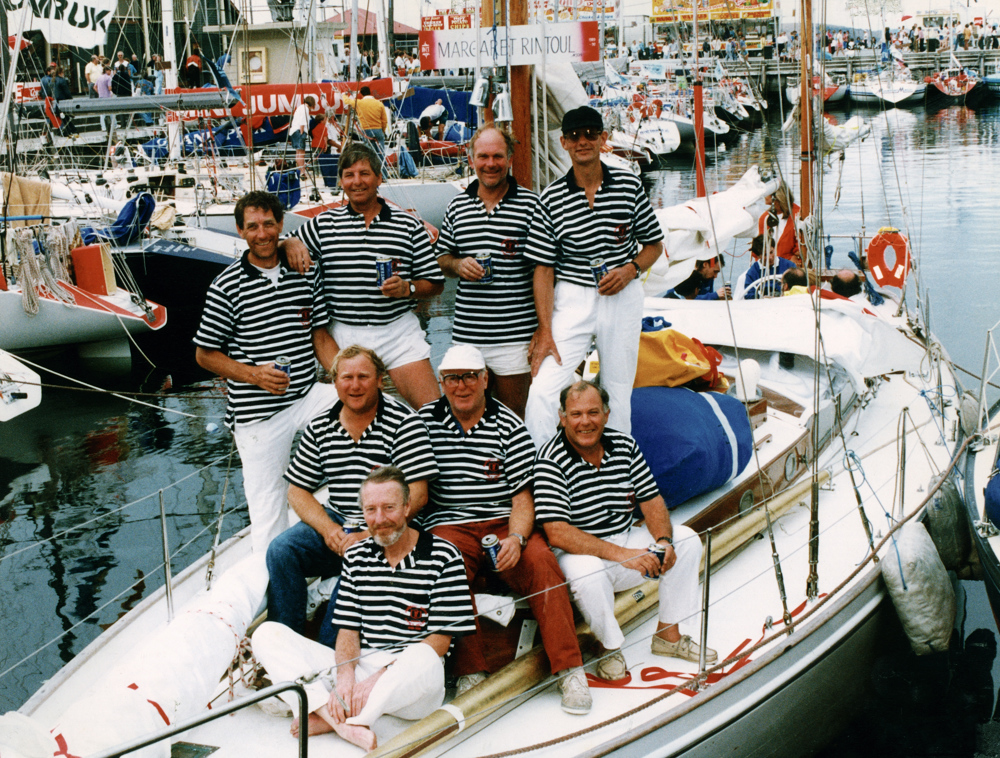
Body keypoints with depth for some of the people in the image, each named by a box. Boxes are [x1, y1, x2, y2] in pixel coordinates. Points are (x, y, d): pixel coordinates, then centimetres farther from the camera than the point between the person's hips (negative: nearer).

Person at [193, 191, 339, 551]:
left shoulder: (306, 274, 7)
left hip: (308, 396, 4)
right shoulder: (226, 286, -5)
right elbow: (205, 354, -1)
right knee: (268, 507, -1)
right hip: (257, 412, -3)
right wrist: (253, 374, -16)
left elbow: (320, 336, 12)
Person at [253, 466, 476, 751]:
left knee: (424, 660, -41)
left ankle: (328, 719, -23)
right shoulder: (356, 556, 12)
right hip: (358, 670, 5)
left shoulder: (443, 557, -3)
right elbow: (348, 629, 9)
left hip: (410, 687, -4)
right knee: (267, 634, -10)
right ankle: (342, 722, -30)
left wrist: (379, 679, -19)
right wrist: (345, 676, -14)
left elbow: (439, 641, -8)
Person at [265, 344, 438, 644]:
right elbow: (298, 491, 12)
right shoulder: (320, 428, 10)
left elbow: (417, 495, -11)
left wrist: (369, 535, -19)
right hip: (334, 521, 5)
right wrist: (329, 529, -8)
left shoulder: (404, 422, -5)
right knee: (280, 550, -19)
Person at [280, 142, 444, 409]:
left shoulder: (408, 225, 6)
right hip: (343, 335, 1)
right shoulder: (323, 224, 8)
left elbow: (435, 284, 7)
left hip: (399, 331, 0)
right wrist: (290, 243, -8)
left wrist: (407, 287, -13)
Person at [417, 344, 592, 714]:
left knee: (541, 561, -28)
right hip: (449, 526, 0)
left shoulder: (509, 425, 5)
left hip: (504, 524, 0)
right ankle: (470, 672, -26)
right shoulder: (426, 420, 9)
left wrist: (516, 538, -17)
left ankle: (570, 670, -26)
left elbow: (523, 495, 1)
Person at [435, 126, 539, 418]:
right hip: (466, 335, 3)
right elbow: (441, 258, 20)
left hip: (515, 336, -3)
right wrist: (457, 265, -4)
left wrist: (544, 329, -6)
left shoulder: (531, 204, 0)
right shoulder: (457, 206, 11)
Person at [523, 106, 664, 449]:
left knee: (619, 391, 10)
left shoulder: (630, 186, 1)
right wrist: (544, 330, -10)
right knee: (542, 389, -13)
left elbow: (654, 244, 10)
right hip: (571, 300, -1)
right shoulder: (552, 198, -3)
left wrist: (630, 269, -11)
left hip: (622, 297, 1)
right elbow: (543, 269, -3)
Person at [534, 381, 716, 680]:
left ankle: (668, 635, 6)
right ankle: (611, 647, -9)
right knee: (587, 572, -38)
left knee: (687, 540, -6)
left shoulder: (624, 445, 1)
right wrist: (622, 554, -31)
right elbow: (558, 534, -26)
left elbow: (652, 500, 5)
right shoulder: (551, 462, -18)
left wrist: (664, 540, -17)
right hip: (581, 552, -6)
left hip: (625, 540, 6)